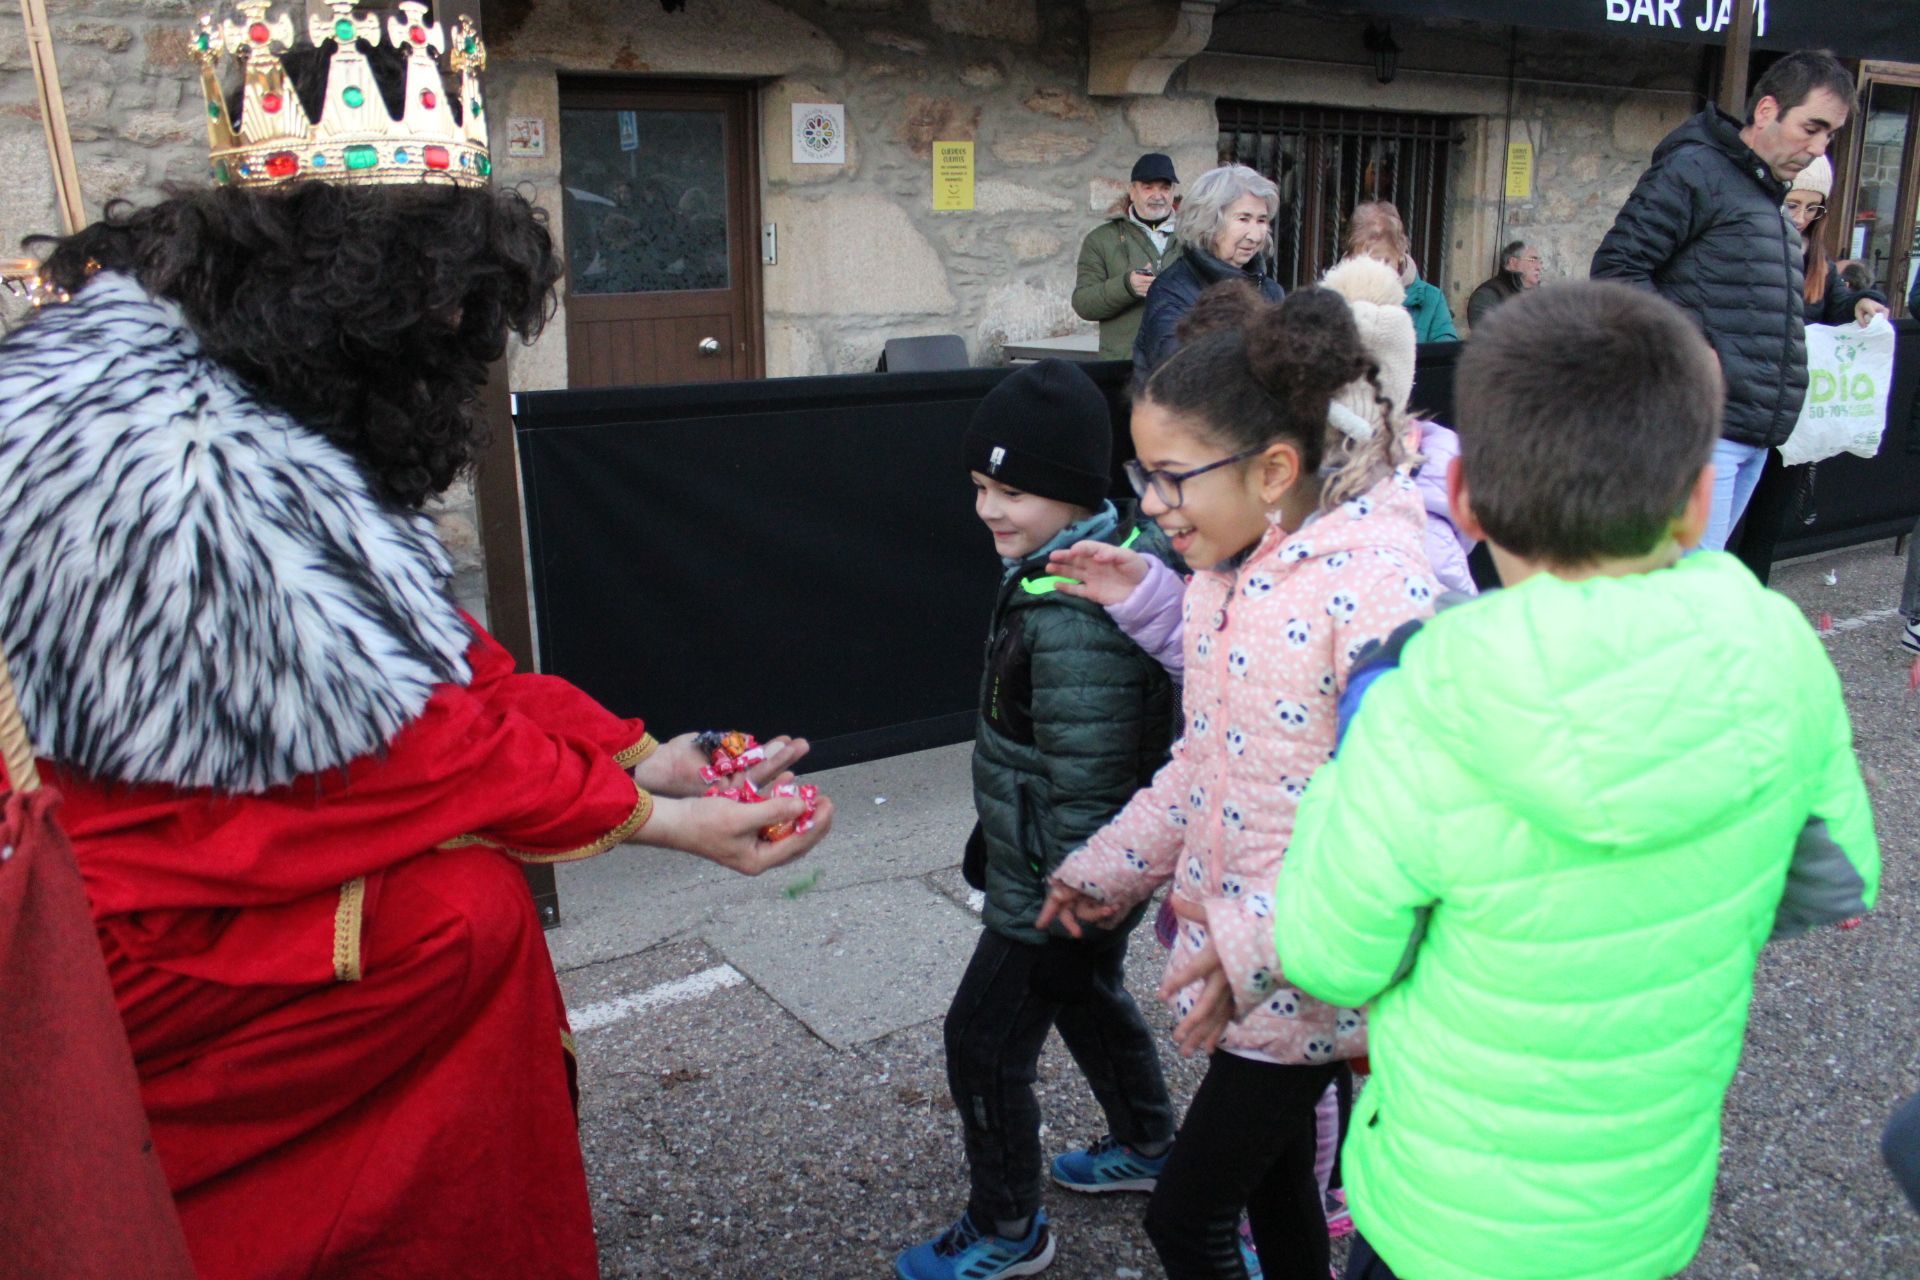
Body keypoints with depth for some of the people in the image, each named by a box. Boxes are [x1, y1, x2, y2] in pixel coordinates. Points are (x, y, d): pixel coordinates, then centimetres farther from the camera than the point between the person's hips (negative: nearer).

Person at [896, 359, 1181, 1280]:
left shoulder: (1070, 617, -31)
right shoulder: (1126, 550, 0)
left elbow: (1083, 783, -28)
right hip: (1100, 868, 10)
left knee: (984, 1040, 6)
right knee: (1091, 998, 29)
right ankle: (1147, 1146, 51)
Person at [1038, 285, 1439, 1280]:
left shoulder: (1378, 584, -25)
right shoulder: (1222, 569, 2)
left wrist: (1259, 945, -28)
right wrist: (1111, 867, 12)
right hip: (1234, 953, 8)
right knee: (1275, 1187, 24)